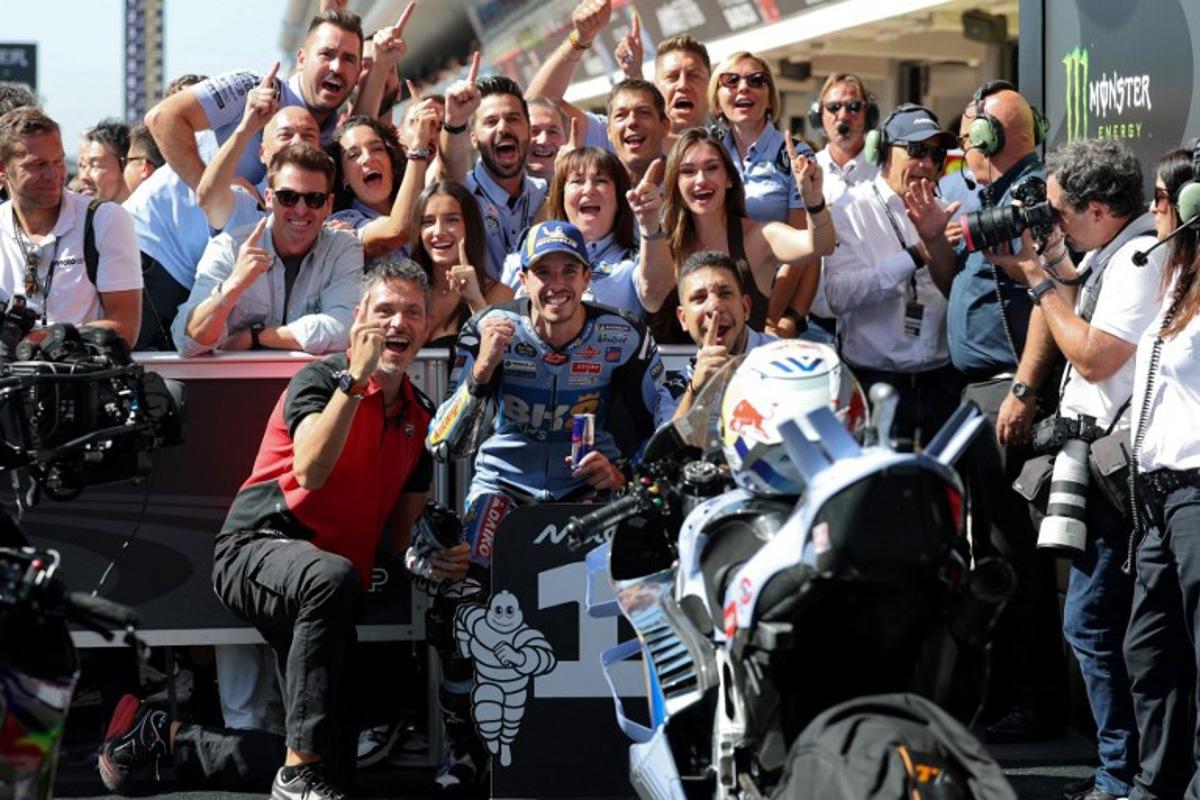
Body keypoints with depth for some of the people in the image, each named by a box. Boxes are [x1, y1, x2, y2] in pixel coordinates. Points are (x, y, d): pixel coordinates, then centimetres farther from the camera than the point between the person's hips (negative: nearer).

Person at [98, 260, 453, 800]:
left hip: (327, 590, 7)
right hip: (258, 548, -7)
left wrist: (432, 561, -6)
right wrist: (355, 377, -30)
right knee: (333, 578, -44)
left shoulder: (419, 417, 13)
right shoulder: (321, 380, -7)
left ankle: (159, 736, 14)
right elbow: (309, 472, -27)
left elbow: (402, 530, 17)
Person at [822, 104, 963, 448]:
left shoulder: (941, 210, 11)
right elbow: (839, 295, -15)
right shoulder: (855, 208, 0)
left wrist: (937, 239, -15)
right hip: (876, 379, -3)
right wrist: (915, 255, -15)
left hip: (940, 381, 4)